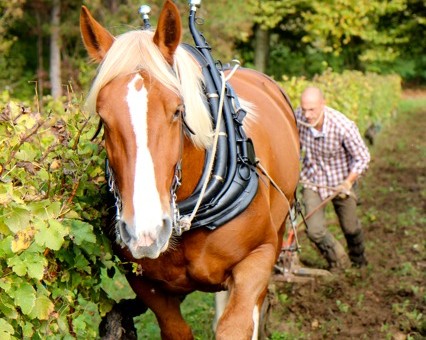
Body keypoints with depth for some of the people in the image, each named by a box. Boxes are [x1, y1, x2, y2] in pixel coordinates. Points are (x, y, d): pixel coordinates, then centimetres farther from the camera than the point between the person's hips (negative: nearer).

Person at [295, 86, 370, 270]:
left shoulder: (343, 126, -30)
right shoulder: (297, 118, -20)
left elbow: (362, 157, -17)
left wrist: (348, 183, -21)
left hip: (340, 181, -2)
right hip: (312, 180, 2)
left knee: (350, 227, 16)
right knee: (314, 230, -9)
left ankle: (358, 258, 51)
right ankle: (340, 263, 20)